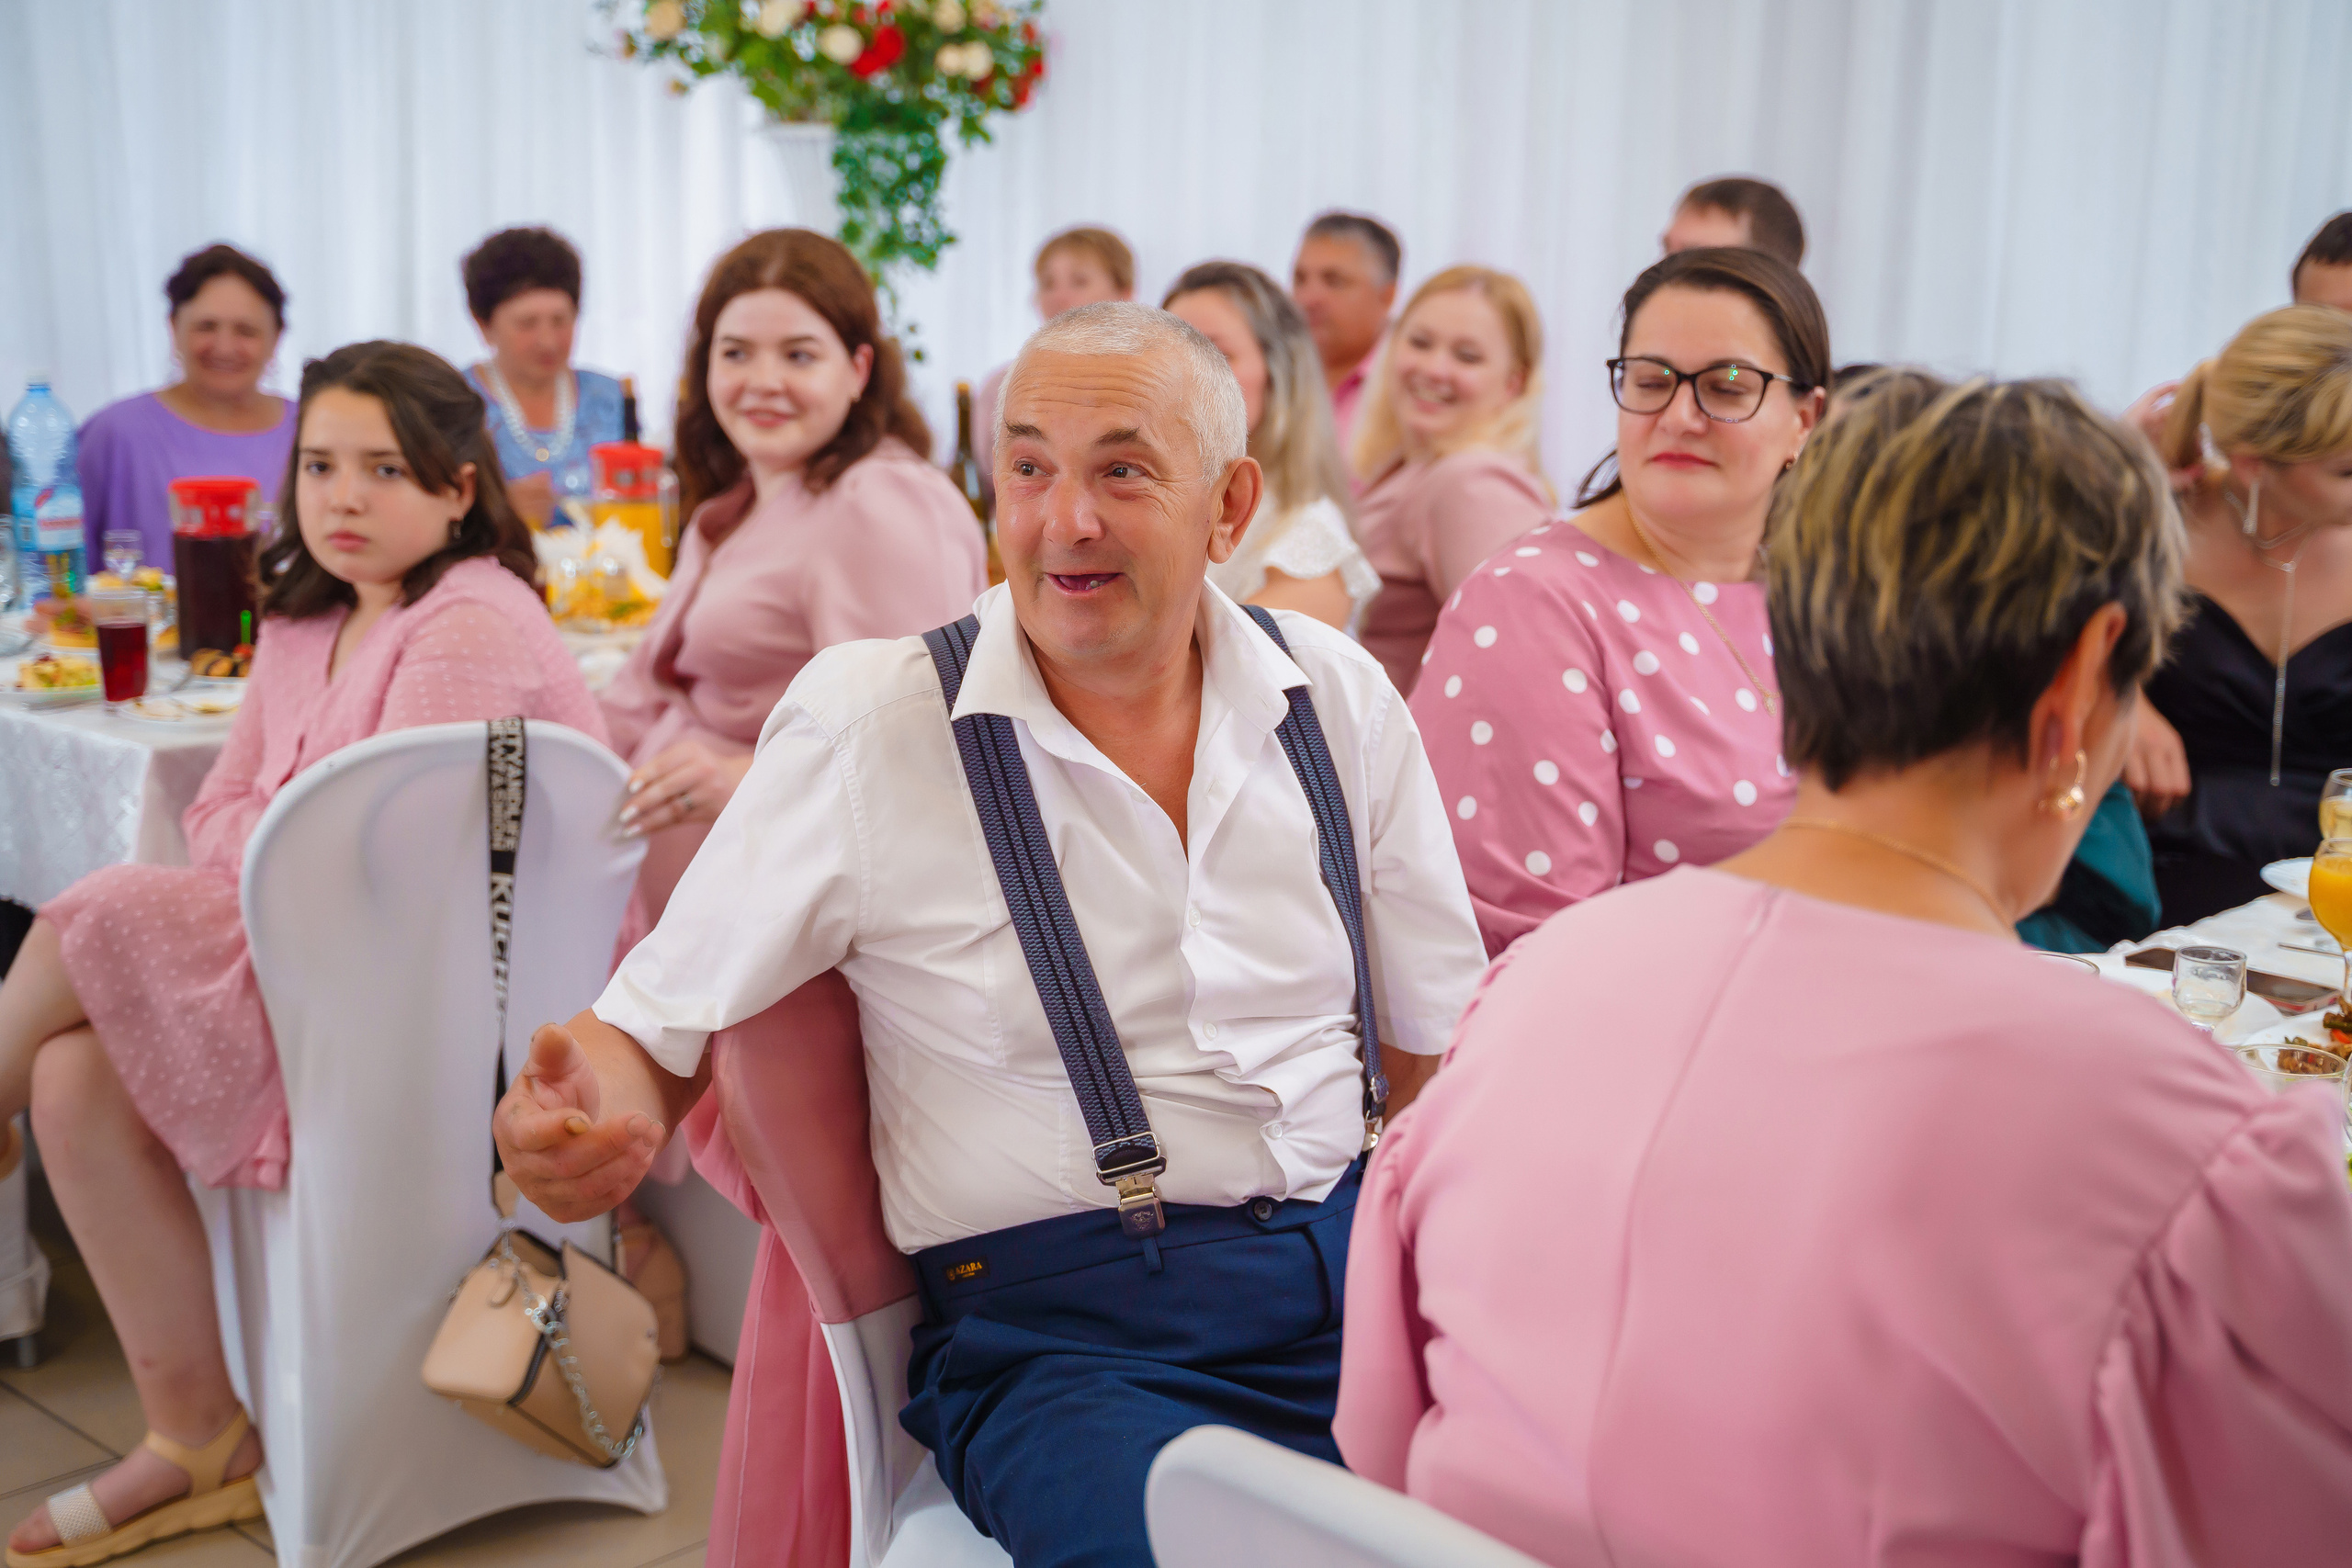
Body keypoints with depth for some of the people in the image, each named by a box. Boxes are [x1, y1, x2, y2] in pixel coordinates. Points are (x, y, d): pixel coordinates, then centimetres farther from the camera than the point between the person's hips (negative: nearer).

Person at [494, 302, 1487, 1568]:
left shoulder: (1338, 695, 6)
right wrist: (598, 1116, -23)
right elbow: (660, 1021, -2)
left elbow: (1437, 1037, 13)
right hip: (1065, 1330, -4)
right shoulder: (859, 725, -4)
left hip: (1349, 1274, 4)